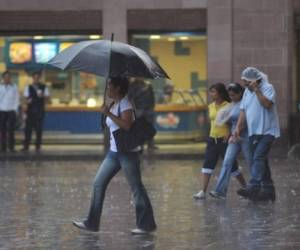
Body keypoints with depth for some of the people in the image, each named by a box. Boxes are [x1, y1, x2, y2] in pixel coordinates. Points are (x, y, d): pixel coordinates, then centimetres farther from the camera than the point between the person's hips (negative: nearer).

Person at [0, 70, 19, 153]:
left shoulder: (14, 87, 6)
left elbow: (17, 99, 7)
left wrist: (15, 110, 1)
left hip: (11, 111, 0)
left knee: (11, 130, -4)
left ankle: (11, 147, -2)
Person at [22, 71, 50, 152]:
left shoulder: (44, 87, 7)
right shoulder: (28, 88, 7)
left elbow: (47, 98, 4)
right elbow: (26, 98, 3)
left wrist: (42, 96, -16)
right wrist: (28, 101, -20)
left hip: (40, 111, 0)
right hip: (30, 111, 0)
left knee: (39, 129, 1)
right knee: (28, 128, -3)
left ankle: (38, 146, 7)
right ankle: (26, 146, 1)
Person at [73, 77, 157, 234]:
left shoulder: (125, 103, -12)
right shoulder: (114, 105, 15)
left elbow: (126, 125, -26)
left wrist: (109, 114, -23)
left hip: (128, 152, -9)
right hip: (114, 152, 9)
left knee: (136, 187, -3)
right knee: (98, 184, 5)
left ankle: (147, 225, 4)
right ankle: (92, 223, 8)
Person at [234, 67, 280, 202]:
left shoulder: (267, 88, -7)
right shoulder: (247, 92, 14)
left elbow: (267, 104, -24)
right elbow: (243, 111, 12)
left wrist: (256, 90, -22)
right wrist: (238, 128, 2)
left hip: (267, 131, -8)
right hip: (254, 132, 8)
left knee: (258, 158, -20)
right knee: (260, 161, 9)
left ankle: (253, 187, -29)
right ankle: (268, 189, 15)